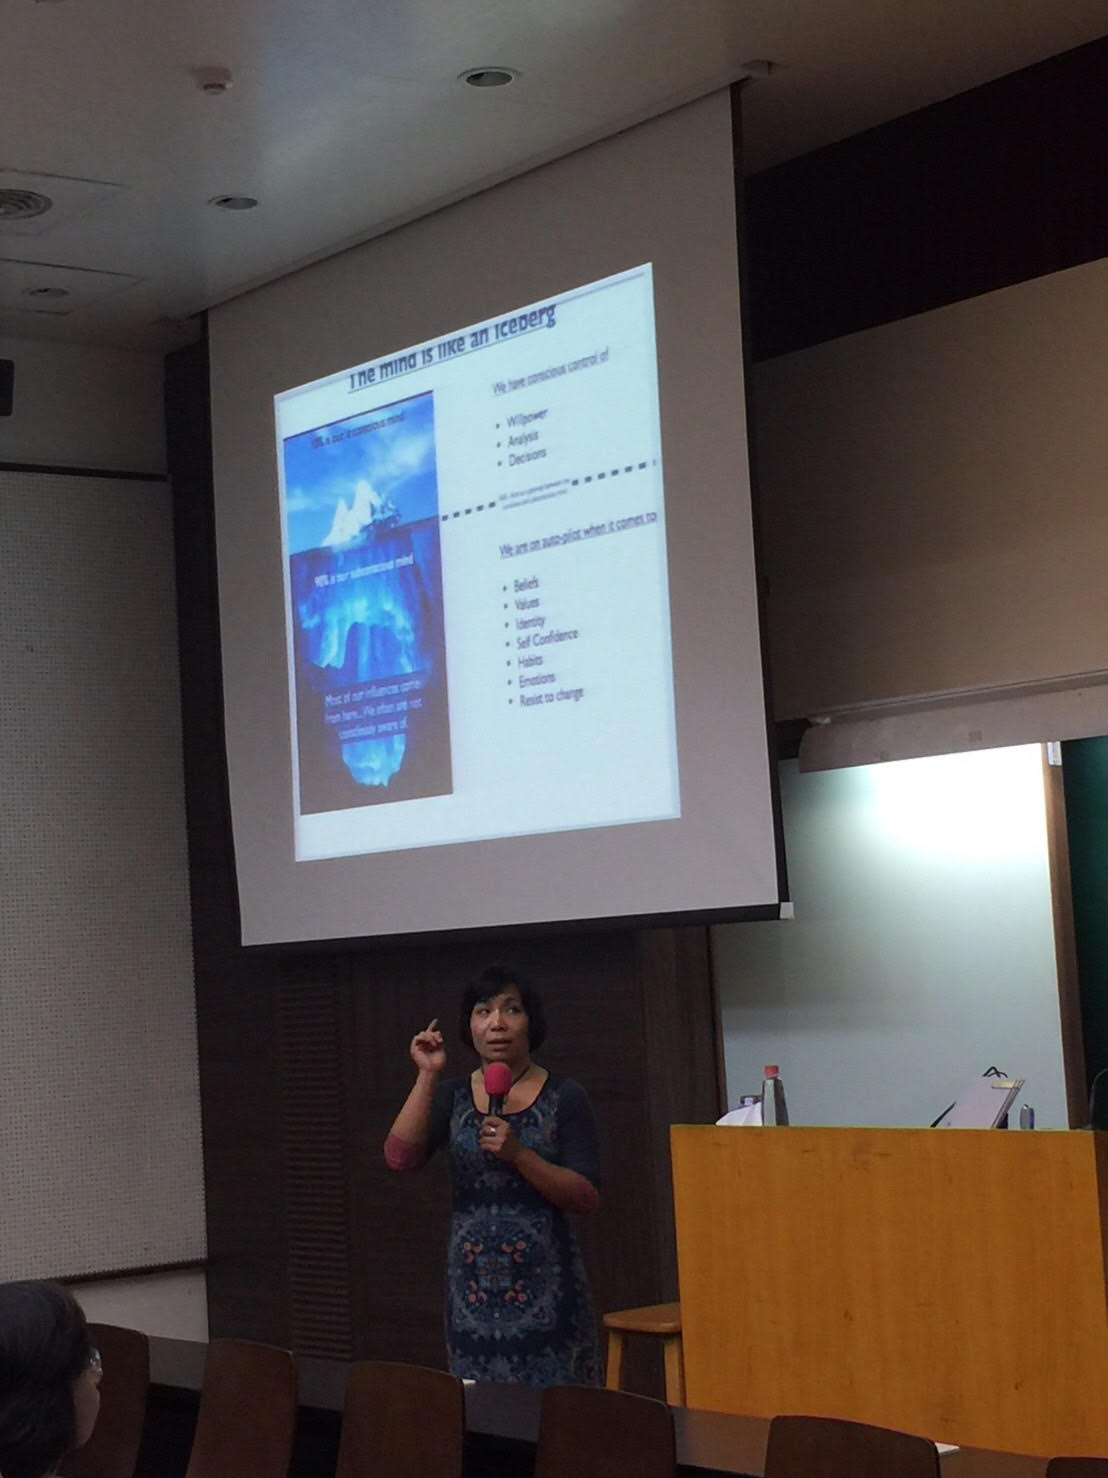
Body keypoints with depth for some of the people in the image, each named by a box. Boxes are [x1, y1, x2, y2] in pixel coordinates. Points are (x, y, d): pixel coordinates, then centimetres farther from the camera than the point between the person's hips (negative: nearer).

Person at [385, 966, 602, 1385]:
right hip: (472, 1284, 3)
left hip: (544, 1283, -2)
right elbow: (400, 1157, -7)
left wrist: (518, 1154, -18)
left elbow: (586, 1197, -6)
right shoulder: (452, 1095, 9)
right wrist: (427, 1077, -12)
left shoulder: (563, 1097, 1)